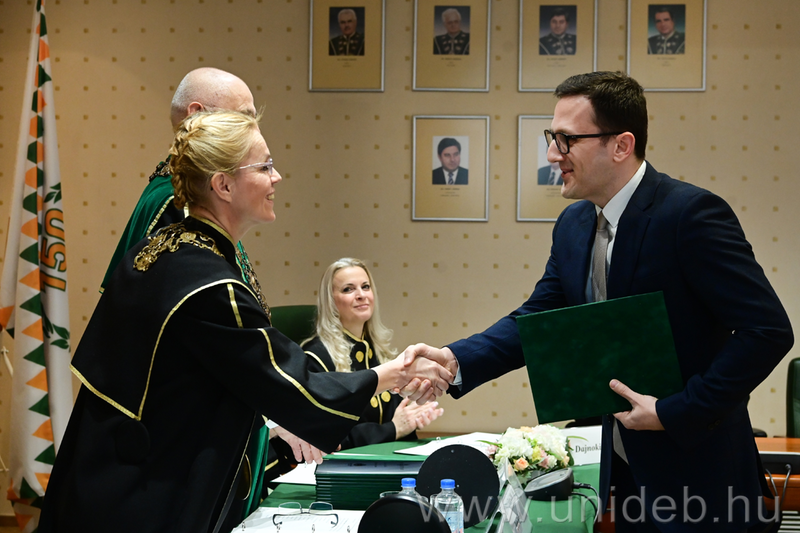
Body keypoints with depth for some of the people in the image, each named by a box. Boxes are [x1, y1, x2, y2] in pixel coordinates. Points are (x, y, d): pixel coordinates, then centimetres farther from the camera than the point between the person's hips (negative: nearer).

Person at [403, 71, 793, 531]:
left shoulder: (691, 213, -19)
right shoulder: (574, 226, 5)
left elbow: (768, 329, -22)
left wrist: (676, 411, -22)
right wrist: (456, 360, -8)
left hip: (697, 476, -7)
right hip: (626, 472, 7)